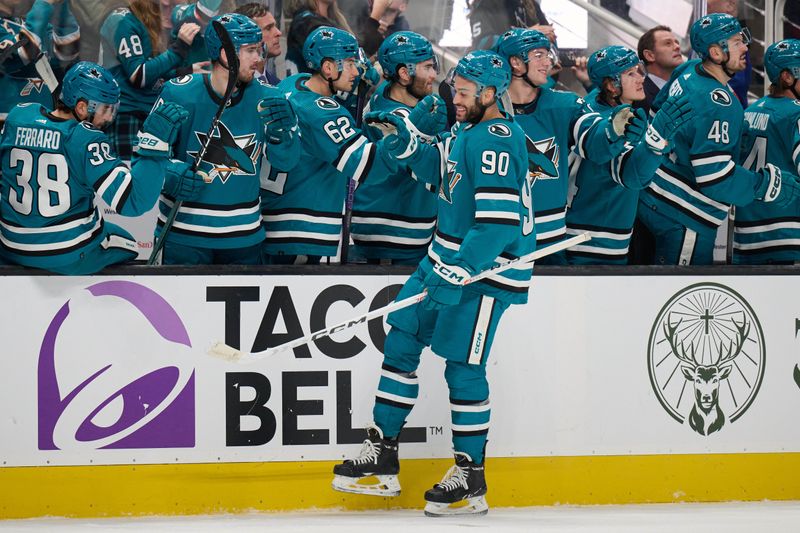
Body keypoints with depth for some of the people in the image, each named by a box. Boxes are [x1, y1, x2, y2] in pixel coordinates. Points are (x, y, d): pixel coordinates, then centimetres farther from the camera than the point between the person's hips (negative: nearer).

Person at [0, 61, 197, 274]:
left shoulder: (17, 116, -4)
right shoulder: (85, 140, -21)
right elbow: (133, 202, -27)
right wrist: (155, 138, -29)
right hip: (70, 257, -4)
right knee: (125, 245, 28)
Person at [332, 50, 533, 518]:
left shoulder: (497, 140, -19)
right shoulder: (474, 133, 13)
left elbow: (499, 220, -27)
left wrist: (460, 272, -28)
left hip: (485, 270, -10)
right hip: (449, 259, 10)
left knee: (462, 365, -6)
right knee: (401, 340, 7)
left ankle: (471, 478, 6)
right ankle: (382, 454, 12)